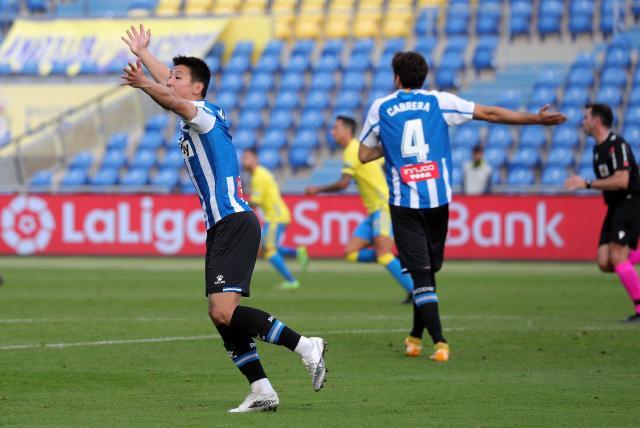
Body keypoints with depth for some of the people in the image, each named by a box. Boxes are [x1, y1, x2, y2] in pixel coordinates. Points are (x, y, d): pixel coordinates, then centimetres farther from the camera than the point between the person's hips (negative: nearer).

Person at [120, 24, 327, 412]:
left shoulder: (206, 114, -6)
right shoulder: (194, 117, 20)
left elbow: (172, 101, -30)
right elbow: (168, 84, 40)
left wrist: (142, 83, -42)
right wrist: (142, 53, 52)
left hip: (235, 223, -10)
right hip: (222, 226, 10)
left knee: (223, 311, -20)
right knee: (222, 315, 5)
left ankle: (306, 346, -17)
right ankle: (262, 391, 3)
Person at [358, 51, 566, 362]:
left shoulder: (380, 108, 4)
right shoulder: (438, 102, 3)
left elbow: (364, 155, 8)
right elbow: (490, 113, 3)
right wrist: (537, 119, 8)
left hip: (404, 203, -1)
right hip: (437, 199, 1)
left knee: (421, 273, -3)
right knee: (428, 269, 17)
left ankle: (439, 342, -15)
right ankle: (416, 336, 27)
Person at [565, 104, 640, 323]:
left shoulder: (617, 145, -15)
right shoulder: (598, 148, 15)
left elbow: (621, 181, -25)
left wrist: (587, 184, -20)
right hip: (615, 207, 9)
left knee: (617, 257, -18)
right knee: (605, 262, -4)